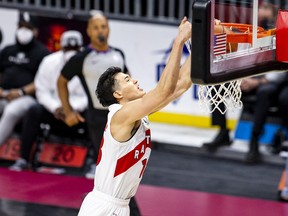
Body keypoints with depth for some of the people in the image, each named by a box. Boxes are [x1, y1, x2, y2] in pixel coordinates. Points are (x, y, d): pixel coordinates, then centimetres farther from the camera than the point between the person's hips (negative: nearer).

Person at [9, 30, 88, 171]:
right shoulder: (50, 62, 0)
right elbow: (42, 91, 0)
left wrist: (72, 108, -25)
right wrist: (55, 108, -18)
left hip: (79, 112, -2)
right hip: (54, 110, 2)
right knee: (34, 112, -26)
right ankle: (23, 159, -23)